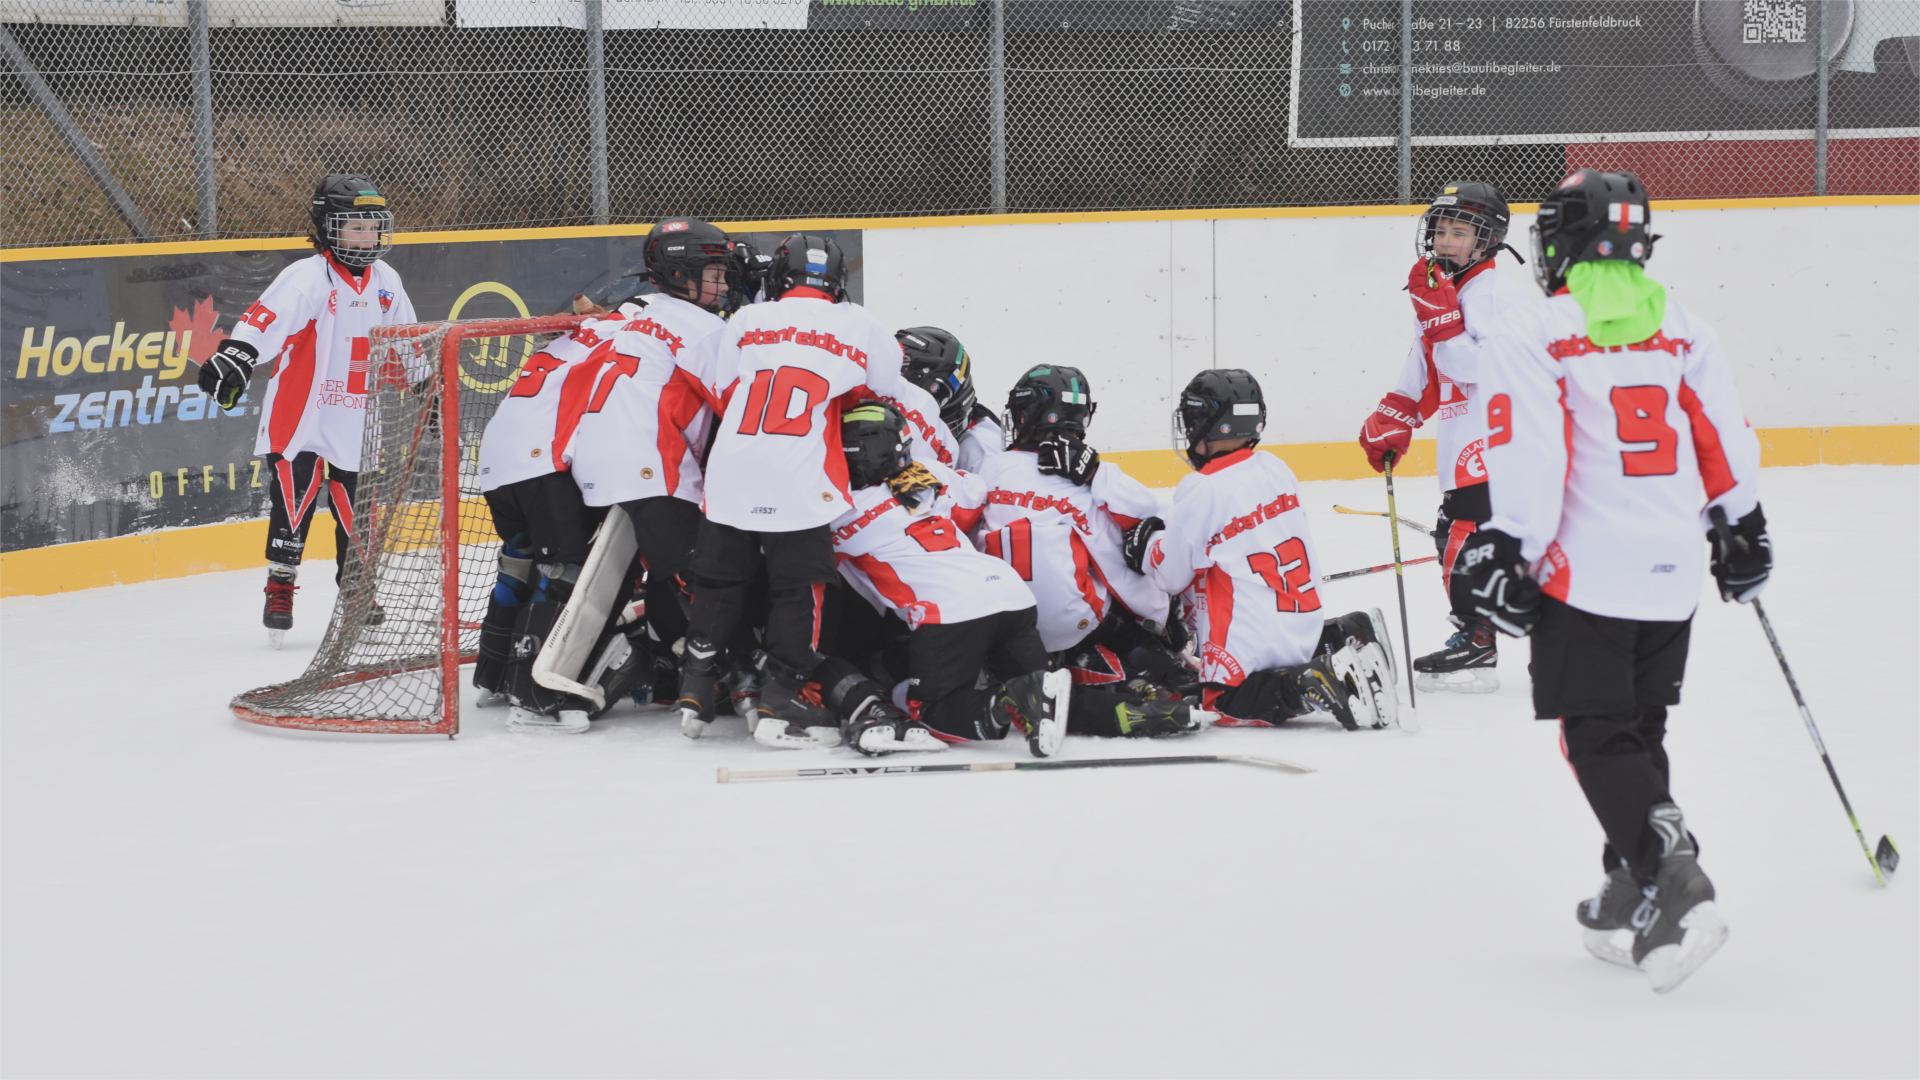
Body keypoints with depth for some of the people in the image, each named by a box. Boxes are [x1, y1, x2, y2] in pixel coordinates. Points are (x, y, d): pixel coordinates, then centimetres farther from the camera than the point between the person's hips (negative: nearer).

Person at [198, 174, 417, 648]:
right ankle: (280, 588, 3)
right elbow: (268, 317, -28)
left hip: (356, 422, 5)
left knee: (355, 509, 10)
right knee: (294, 500, -8)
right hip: (300, 415, -5)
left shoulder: (386, 283, 8)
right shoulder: (308, 278, -14)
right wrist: (234, 356, -43)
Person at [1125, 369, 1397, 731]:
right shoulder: (1275, 469, 5)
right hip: (1303, 626, 8)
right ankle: (1342, 640, 7)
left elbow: (1170, 574, -9)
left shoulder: (1203, 492, -18)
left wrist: (1146, 542, 10)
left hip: (1253, 640, -8)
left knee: (1223, 703, 2)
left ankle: (1314, 686, -18)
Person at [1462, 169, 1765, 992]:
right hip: (1672, 572, 6)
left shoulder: (1533, 339, -8)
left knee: (1600, 739, -2)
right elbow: (1727, 444, 10)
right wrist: (1743, 531, 23)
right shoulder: (1685, 331, 7)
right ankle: (1630, 903, 22)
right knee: (1640, 730, 18)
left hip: (1585, 573, -6)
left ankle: (1673, 885, -19)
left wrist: (1508, 557, -9)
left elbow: (1529, 468, -14)